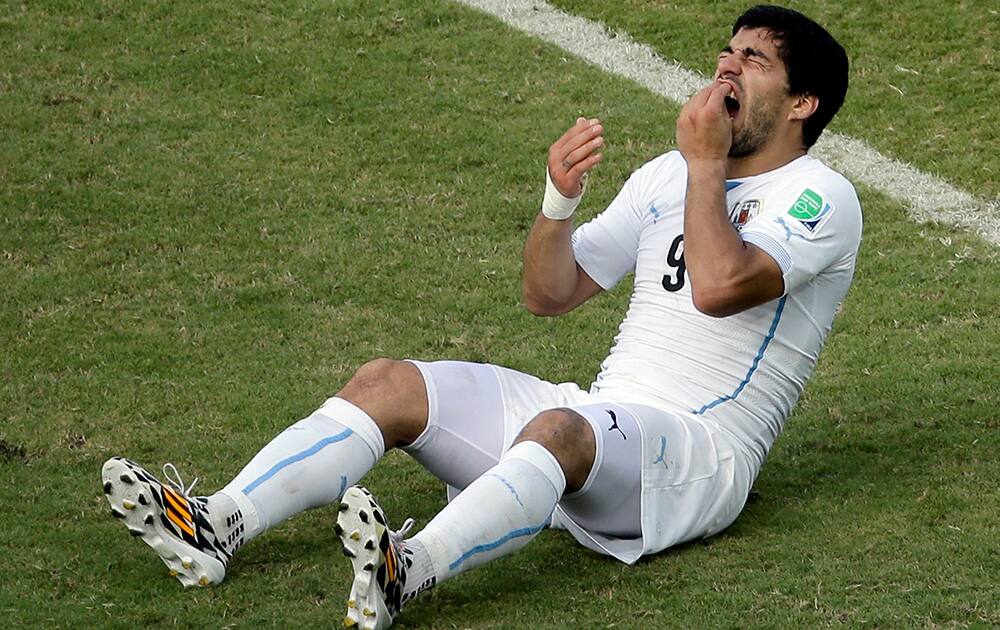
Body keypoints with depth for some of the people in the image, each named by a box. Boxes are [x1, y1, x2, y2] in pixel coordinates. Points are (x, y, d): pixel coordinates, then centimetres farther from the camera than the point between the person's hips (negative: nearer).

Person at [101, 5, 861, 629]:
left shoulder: (822, 199, -3)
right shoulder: (667, 177, 20)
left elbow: (720, 284, -22)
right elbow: (550, 293, 17)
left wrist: (706, 163, -11)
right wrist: (560, 200, -2)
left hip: (702, 457, -7)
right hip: (603, 414, 7)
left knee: (558, 428, -40)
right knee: (387, 383, -9)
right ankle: (218, 527, -27)